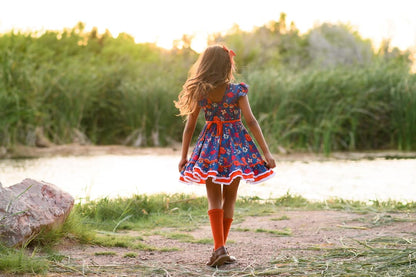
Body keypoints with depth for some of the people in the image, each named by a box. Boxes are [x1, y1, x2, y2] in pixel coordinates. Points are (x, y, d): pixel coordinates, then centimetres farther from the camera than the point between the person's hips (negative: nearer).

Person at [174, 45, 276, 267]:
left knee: (214, 198, 6)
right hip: (235, 146, -1)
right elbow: (251, 121, -13)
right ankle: (220, 248, 17)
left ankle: (219, 248, -10)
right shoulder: (237, 91, -10)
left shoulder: (199, 93, -3)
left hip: (210, 147, 1)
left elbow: (189, 127, 0)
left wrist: (184, 157, 10)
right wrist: (266, 152, -11)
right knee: (229, 198, 13)